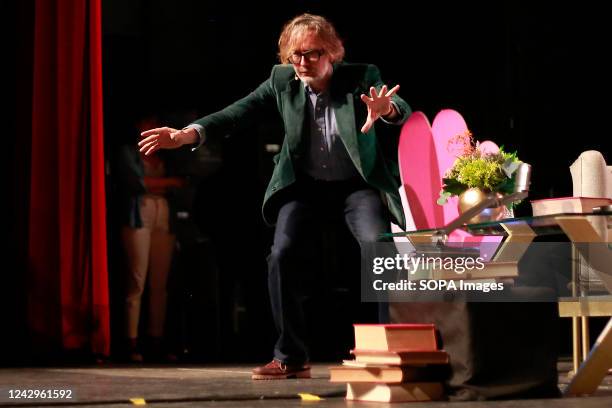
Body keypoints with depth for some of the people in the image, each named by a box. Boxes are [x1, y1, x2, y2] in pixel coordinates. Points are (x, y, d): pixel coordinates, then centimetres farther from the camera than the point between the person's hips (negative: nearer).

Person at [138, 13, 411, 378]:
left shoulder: (361, 77, -14)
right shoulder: (282, 81, -8)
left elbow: (404, 111, -28)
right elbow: (239, 113, -11)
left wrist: (386, 110, -54)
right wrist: (188, 135, -25)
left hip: (357, 184, -2)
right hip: (305, 184, 2)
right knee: (282, 255, -14)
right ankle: (291, 357, -5)